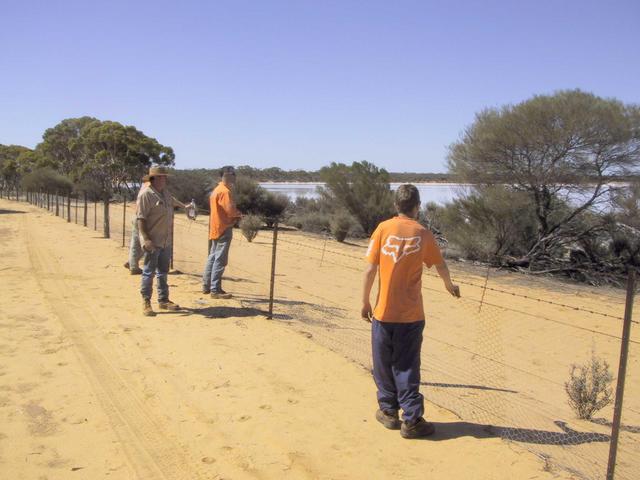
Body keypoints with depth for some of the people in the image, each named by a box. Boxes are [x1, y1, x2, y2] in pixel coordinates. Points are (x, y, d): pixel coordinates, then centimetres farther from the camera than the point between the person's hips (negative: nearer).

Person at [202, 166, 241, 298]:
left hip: (215, 229, 10)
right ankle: (215, 290, -5)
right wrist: (239, 215, -3)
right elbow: (230, 210, -23)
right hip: (224, 229, -10)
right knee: (220, 260, -7)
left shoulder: (216, 190, 15)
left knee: (213, 257, 15)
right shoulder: (225, 191, -16)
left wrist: (234, 216, 8)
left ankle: (206, 286, 22)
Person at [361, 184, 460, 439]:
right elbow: (441, 266, 14)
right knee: (407, 367, 7)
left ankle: (388, 411, 25)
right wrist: (449, 285, 34)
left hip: (383, 312, 0)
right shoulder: (423, 233, 0)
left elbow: (370, 269, -7)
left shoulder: (384, 228, -4)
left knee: (384, 364, 14)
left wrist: (365, 302, 4)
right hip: (411, 313, 1)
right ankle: (412, 420, 9)